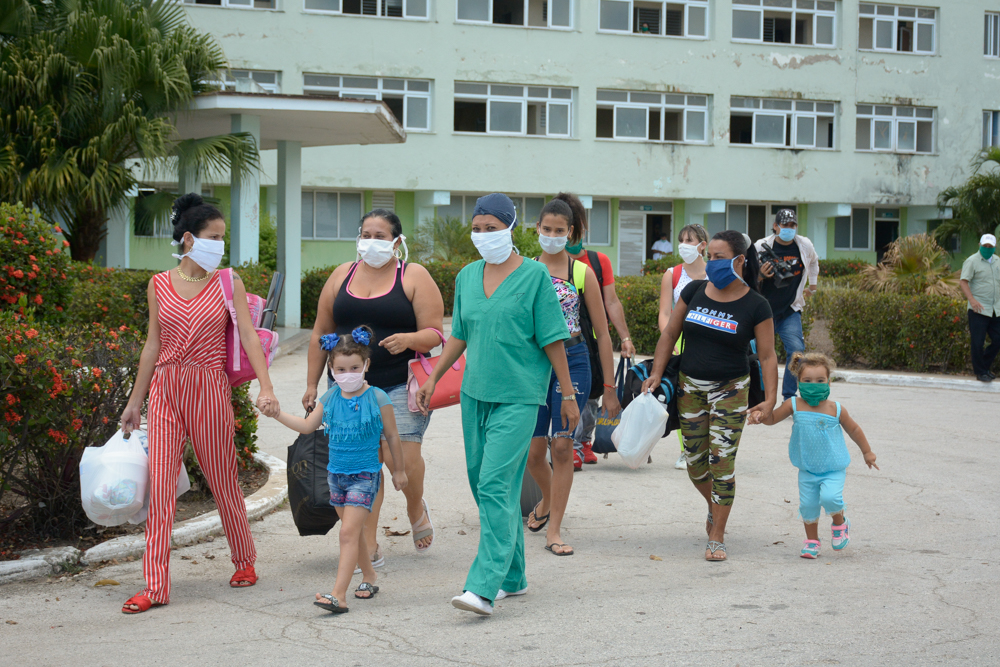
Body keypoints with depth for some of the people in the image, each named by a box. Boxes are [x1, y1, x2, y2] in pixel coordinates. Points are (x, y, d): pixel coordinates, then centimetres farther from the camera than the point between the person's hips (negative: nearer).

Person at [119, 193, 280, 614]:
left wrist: (266, 387, -19)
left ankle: (244, 560, 31)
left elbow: (249, 336, -6)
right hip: (165, 389, 1)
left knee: (222, 480, 8)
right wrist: (135, 401, 13)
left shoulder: (229, 284, 2)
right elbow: (153, 345, 11)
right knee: (160, 483, -5)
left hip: (210, 389, -1)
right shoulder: (159, 285, 6)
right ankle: (155, 586, -4)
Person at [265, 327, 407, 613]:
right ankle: (369, 575, 37)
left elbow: (391, 436, 0)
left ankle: (339, 594, -18)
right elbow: (307, 426, 10)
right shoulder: (330, 398, 2)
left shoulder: (378, 399, -10)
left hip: (365, 474, -5)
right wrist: (277, 413, 0)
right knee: (352, 530, 16)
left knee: (348, 532, -13)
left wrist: (399, 470, 8)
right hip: (336, 472, 5)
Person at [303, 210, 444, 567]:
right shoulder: (342, 276, 11)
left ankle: (416, 507, 21)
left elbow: (434, 334, -5)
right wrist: (312, 384, 11)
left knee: (404, 456, -13)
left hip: (400, 386, -3)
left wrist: (408, 339, -26)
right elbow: (321, 333, 14)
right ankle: (369, 547, 5)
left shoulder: (414, 277, 0)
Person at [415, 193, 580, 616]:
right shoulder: (467, 277, 11)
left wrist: (568, 395, -4)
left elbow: (552, 340, -4)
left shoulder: (534, 275, -5)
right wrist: (433, 379, 13)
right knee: (484, 484, 10)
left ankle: (484, 587, -18)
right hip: (475, 394, 6)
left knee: (496, 486, -15)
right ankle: (513, 577, 24)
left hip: (518, 396, -6)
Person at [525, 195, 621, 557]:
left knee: (562, 445, -6)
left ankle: (554, 530, 2)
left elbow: (602, 333, 3)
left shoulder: (583, 273, 1)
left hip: (572, 361, -1)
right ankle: (547, 499, 35)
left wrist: (609, 388, 2)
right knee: (534, 449, 3)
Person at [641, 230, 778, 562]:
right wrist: (657, 373, -2)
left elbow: (767, 356, -6)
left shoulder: (755, 306, -7)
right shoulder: (694, 291, 1)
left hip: (730, 389, -3)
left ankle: (717, 538, 2)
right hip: (690, 386, 4)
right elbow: (670, 333, 7)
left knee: (722, 461, -8)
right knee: (695, 461, 8)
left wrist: (770, 398, -15)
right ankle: (714, 506, 39)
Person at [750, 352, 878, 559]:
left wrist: (867, 452, 18)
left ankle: (840, 523, 10)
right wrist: (759, 416, -17)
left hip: (833, 469, -2)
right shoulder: (794, 406, -7)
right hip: (807, 470, 2)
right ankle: (812, 540, 26)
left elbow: (854, 430, 8)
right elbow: (772, 418, 6)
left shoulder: (835, 409, -9)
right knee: (808, 505, 3)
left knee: (830, 497, -22)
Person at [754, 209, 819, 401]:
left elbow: (813, 261, 27)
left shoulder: (805, 245, 1)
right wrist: (760, 276, -23)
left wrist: (812, 284, 29)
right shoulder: (762, 246, -10)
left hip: (790, 311, 2)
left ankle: (789, 397, -3)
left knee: (796, 350, -14)